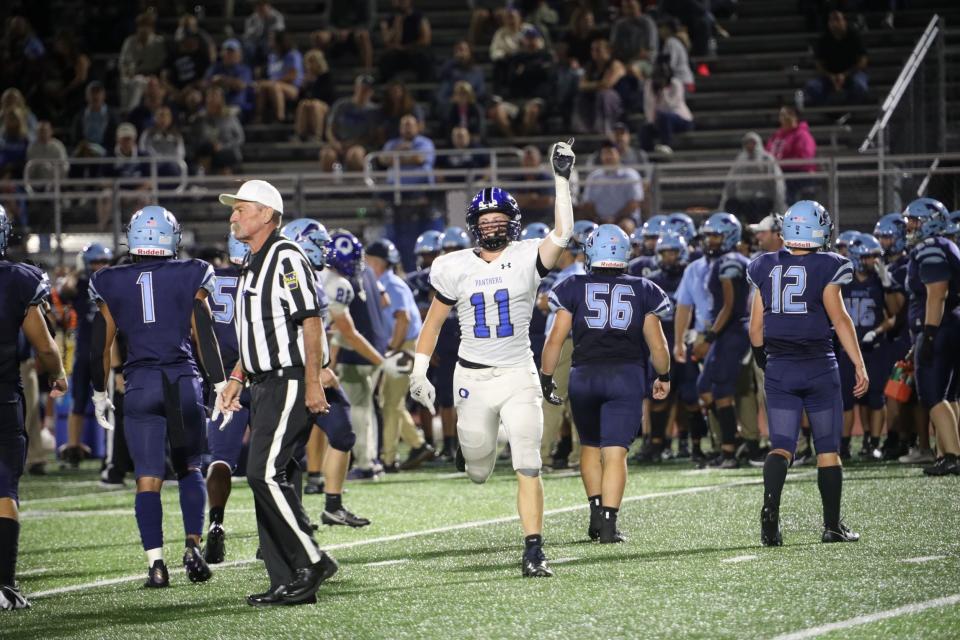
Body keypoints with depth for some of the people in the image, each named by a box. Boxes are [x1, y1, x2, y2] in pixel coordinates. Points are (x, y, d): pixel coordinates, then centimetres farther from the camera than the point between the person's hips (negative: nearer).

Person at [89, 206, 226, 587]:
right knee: (189, 469, 16)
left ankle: (156, 563, -10)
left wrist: (99, 394, 19)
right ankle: (193, 546, 1)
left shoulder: (112, 285, 6)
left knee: (148, 479, 0)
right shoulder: (189, 278, 2)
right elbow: (204, 336, -1)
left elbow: (101, 345, 9)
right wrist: (219, 384, 4)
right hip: (185, 381, 0)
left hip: (140, 384, 0)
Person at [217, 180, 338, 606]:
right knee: (270, 478, 6)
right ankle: (288, 584, 7)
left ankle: (311, 562, -8)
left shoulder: (286, 259, -11)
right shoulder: (254, 266, 19)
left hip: (290, 382, -10)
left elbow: (311, 322, -16)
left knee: (265, 472, -16)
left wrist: (313, 383, -20)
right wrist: (236, 380, 19)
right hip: (265, 384, 10)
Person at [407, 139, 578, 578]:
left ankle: (533, 550, -8)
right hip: (473, 377, 1)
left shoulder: (526, 259, -4)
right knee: (478, 470, 11)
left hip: (519, 376, -1)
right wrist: (419, 371, 4)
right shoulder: (456, 268, 0)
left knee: (528, 468, -10)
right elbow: (433, 321, 8)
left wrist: (562, 180, -25)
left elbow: (562, 233, -22)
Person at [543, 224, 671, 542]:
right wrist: (664, 376, 22)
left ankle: (596, 512, 11)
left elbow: (555, 339, 0)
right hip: (627, 374, -1)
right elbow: (657, 343, 6)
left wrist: (546, 377, 11)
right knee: (615, 453, -4)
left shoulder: (575, 288, 4)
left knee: (590, 446, 20)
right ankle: (608, 524, -12)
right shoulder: (642, 291, 6)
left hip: (585, 375, 1)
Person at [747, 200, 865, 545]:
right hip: (819, 367, -3)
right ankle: (833, 525, 9)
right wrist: (859, 365, -12)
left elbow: (756, 326, 9)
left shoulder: (765, 269, 5)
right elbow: (839, 318, -13)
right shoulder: (826, 267, -8)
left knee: (780, 447, 2)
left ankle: (770, 507, -22)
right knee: (828, 448, 7)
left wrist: (763, 359, 25)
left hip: (779, 369, 3)